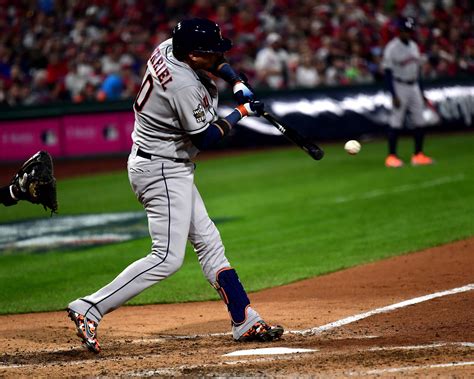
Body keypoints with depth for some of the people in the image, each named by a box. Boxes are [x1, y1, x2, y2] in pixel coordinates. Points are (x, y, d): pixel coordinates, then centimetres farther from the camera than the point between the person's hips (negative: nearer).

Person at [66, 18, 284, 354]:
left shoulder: (168, 48, -2)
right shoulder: (185, 87, -28)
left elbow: (215, 60, 20)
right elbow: (204, 139, -16)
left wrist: (237, 82, 2)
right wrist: (240, 113, -2)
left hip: (170, 170, 11)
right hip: (161, 171, -11)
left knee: (208, 242, 13)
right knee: (168, 258, -14)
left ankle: (245, 321, 18)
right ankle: (89, 309, -16)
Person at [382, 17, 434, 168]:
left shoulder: (414, 46, 12)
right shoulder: (392, 48, -11)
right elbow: (388, 73, -13)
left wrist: (421, 92, 17)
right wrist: (394, 96, -19)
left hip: (414, 87, 7)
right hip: (399, 87, -7)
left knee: (419, 121, 5)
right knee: (396, 122, -6)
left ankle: (418, 155, 12)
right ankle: (391, 157, -1)